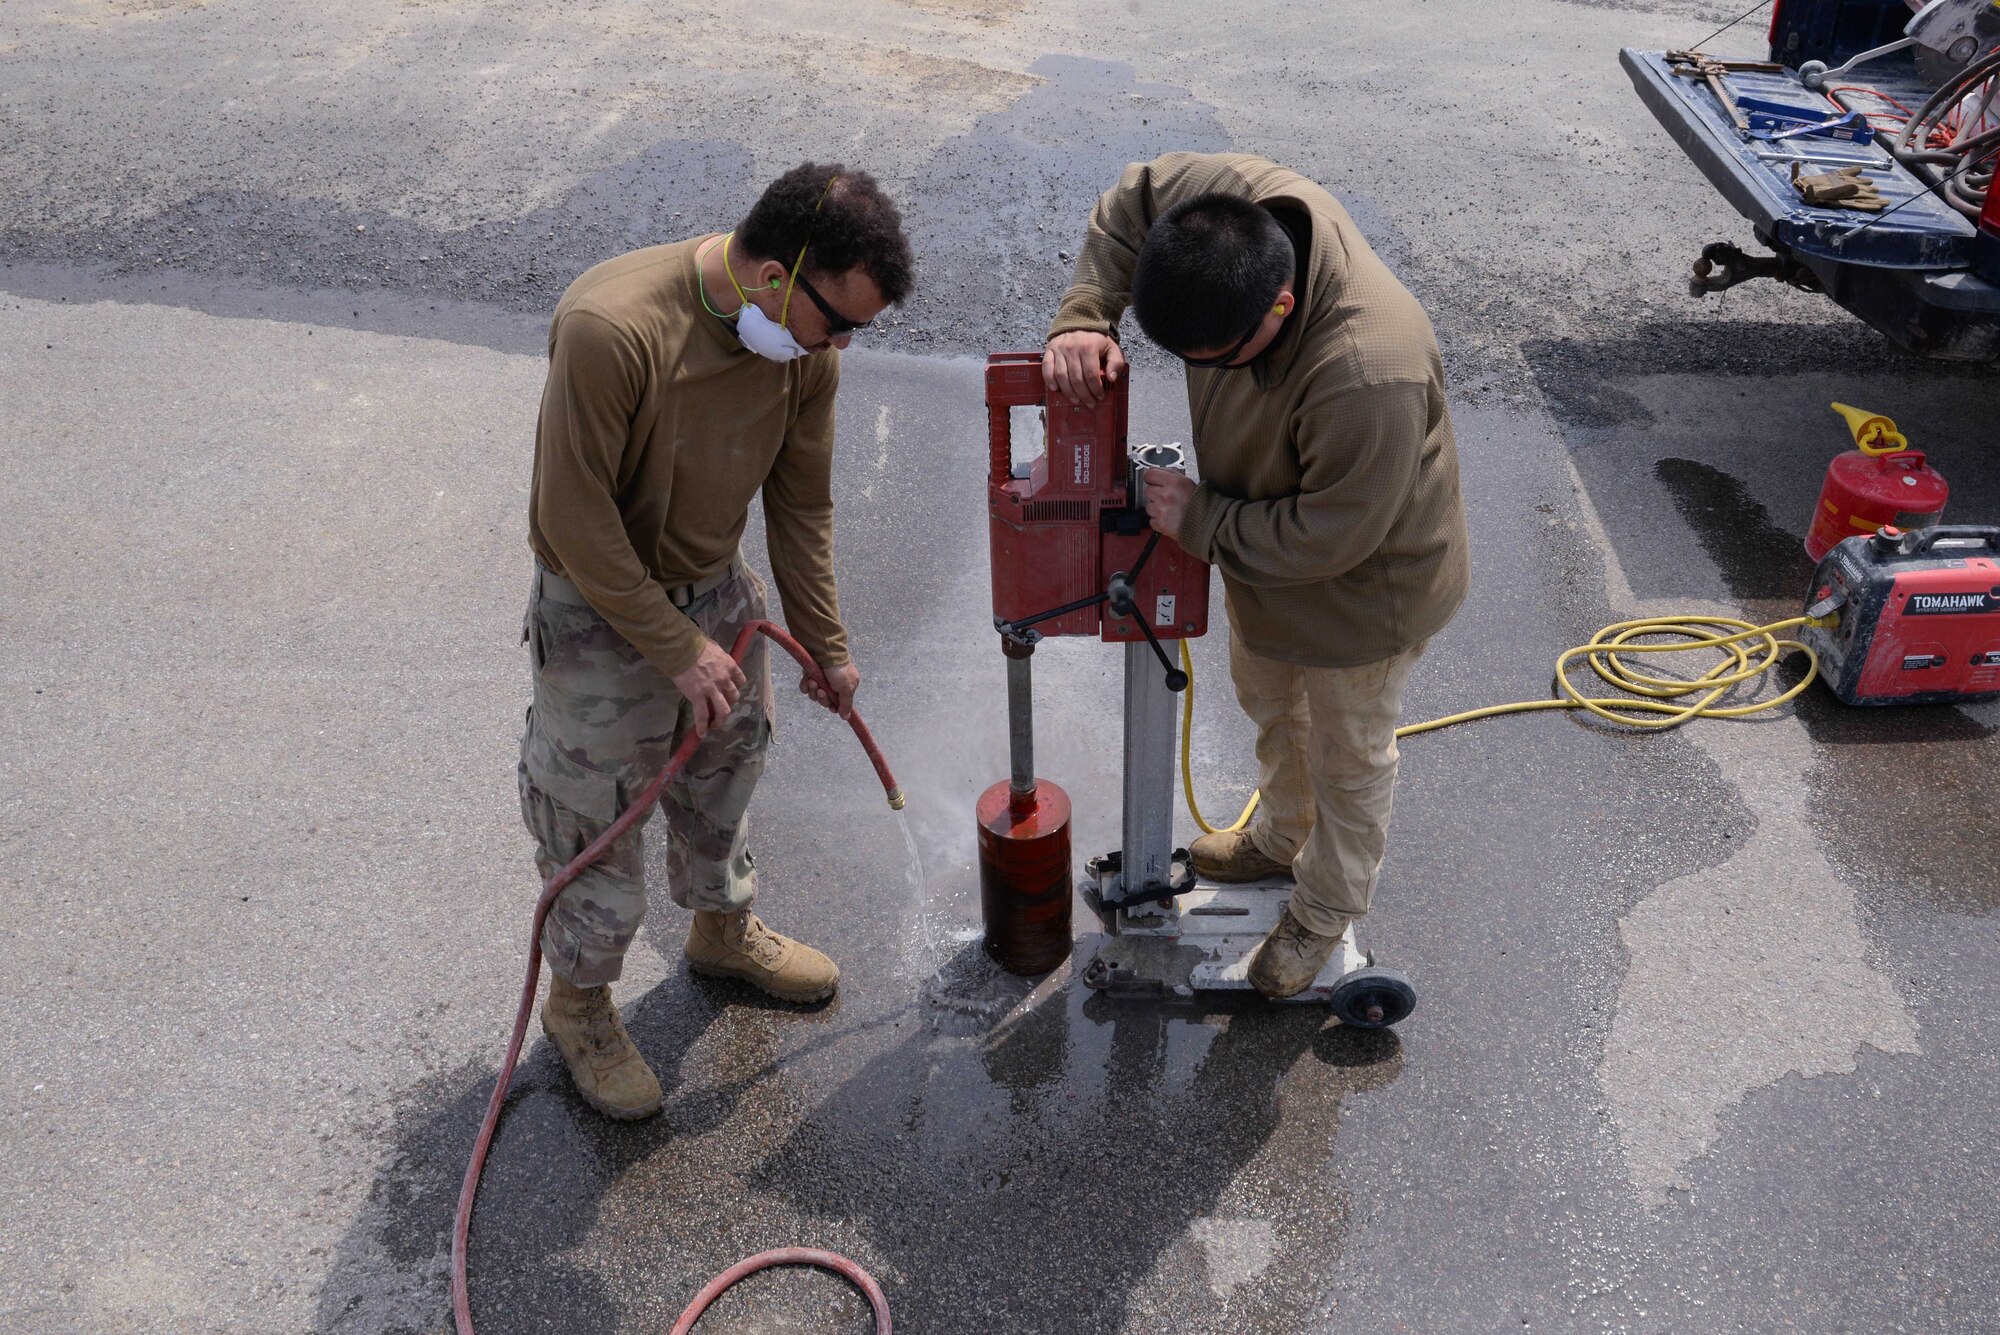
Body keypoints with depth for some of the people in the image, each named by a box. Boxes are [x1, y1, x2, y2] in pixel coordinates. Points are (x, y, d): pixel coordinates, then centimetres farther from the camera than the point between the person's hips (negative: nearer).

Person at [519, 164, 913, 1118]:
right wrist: (676, 649, -21)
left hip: (716, 588, 6)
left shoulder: (805, 345, -14)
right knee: (594, 813, 10)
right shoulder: (610, 328, -34)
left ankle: (724, 932, 51)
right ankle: (578, 1001, 34)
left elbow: (801, 504, 0)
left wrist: (825, 643, 7)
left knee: (726, 771, 24)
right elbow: (574, 516, -26)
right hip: (600, 609, -6)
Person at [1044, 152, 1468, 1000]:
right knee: (1267, 703, 31)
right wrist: (1084, 316, -21)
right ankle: (1283, 838, 61)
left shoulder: (1370, 378, -46)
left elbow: (1327, 537, -33)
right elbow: (1131, 201, -6)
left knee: (1347, 760, 19)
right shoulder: (1229, 199, -27)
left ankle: (1324, 912, 47)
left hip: (1361, 586, -7)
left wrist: (1198, 520, -23)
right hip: (1261, 532, 8)